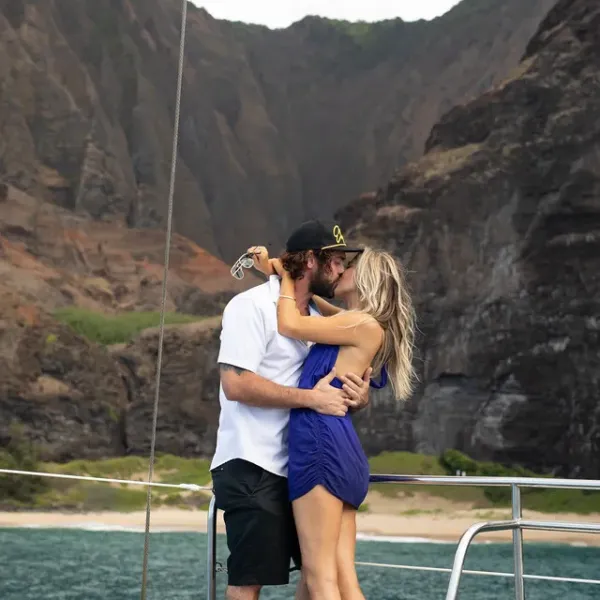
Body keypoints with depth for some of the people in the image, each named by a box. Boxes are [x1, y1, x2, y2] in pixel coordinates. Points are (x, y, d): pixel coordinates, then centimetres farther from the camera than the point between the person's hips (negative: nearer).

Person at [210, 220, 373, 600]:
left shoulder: (318, 319, 14)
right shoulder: (253, 306, -10)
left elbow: (332, 390, 17)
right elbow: (235, 383, -21)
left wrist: (358, 397, -6)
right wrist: (311, 398, -21)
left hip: (299, 467, 8)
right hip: (251, 467, -8)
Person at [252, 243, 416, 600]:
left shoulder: (367, 325, -5)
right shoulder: (353, 324, 21)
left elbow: (289, 325, -5)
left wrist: (287, 277, 11)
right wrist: (276, 272, 20)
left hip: (323, 443, -9)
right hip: (337, 447, 9)